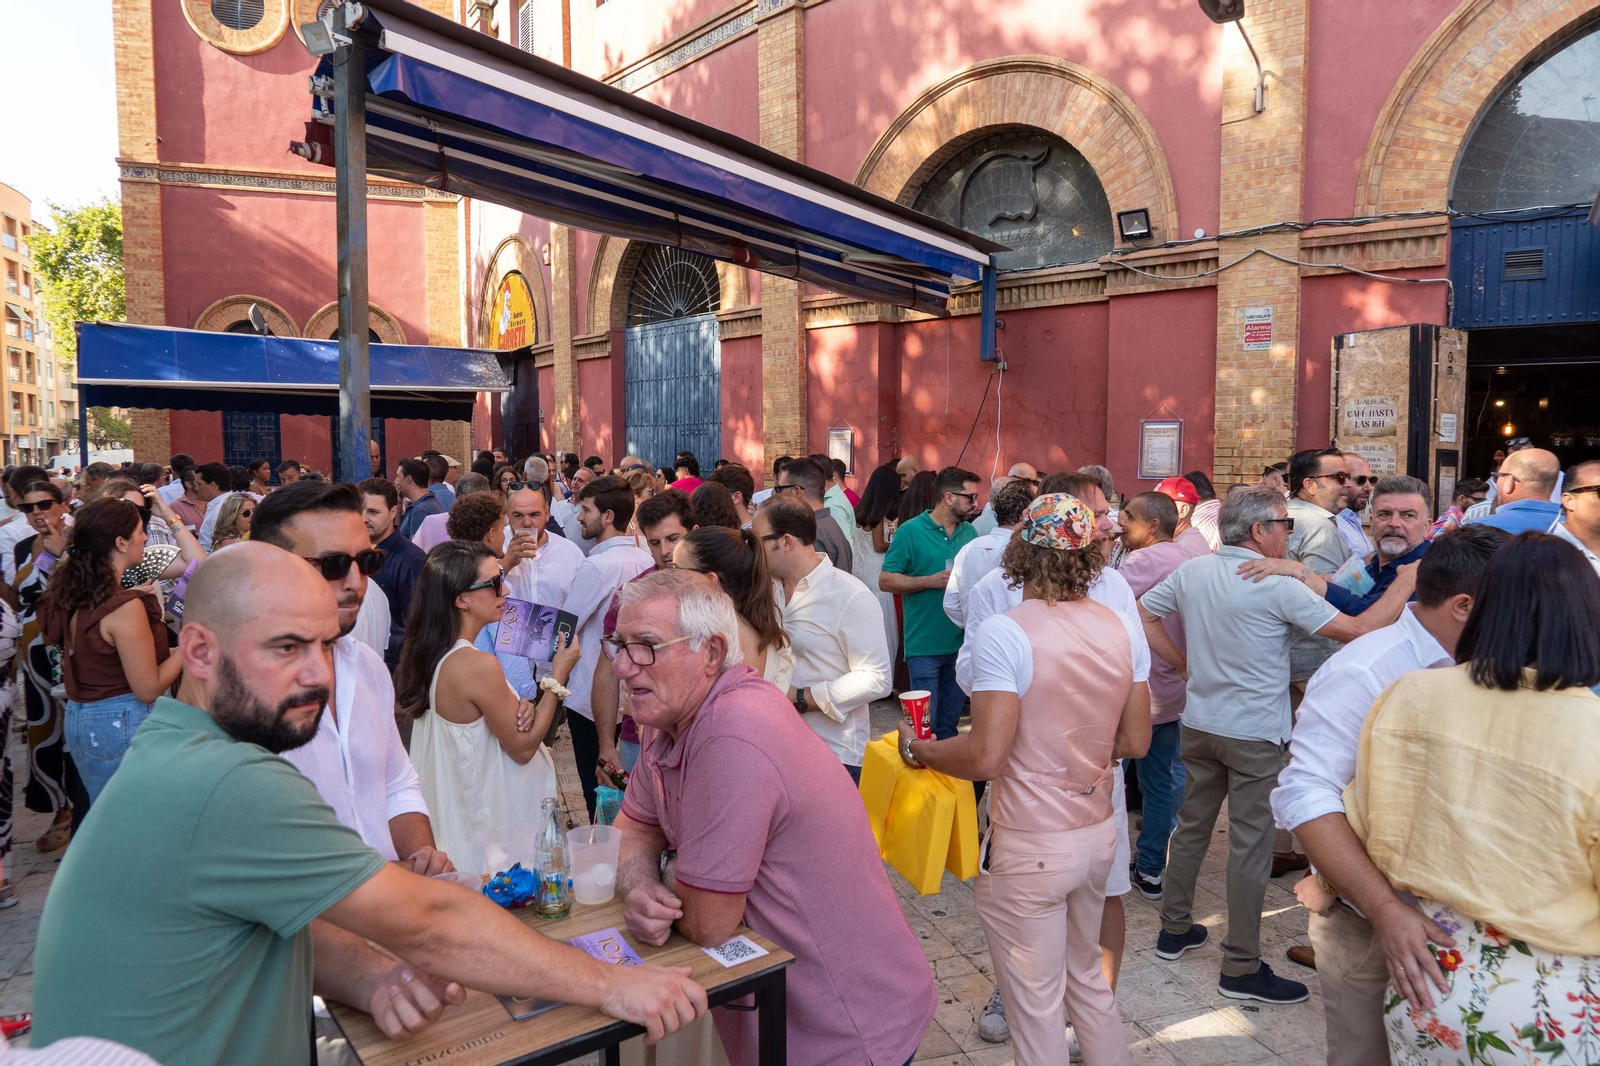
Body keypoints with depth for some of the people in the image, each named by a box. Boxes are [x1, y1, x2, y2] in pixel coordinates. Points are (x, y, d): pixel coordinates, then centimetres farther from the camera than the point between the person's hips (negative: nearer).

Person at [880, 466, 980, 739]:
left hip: (961, 642, 5)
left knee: (950, 721, 15)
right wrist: (931, 581, -18)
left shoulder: (969, 532, 9)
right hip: (925, 645, -5)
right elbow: (886, 580, -9)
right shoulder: (911, 531, -7)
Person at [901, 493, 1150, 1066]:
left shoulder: (1005, 633, -21)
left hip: (1028, 850, -7)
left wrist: (916, 747, -7)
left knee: (1037, 1008, 10)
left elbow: (985, 758, -24)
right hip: (1098, 835, 7)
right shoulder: (1123, 630, -1)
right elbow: (1135, 742, 6)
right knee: (1087, 979, 27)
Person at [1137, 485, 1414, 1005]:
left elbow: (1142, 616, 7)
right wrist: (1404, 583, -6)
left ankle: (1175, 929, 32)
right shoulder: (1278, 586, -18)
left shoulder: (1191, 571, -1)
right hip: (1254, 734, -6)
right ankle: (1242, 967, 12)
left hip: (1199, 725, 6)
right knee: (1250, 845, 3)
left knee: (1191, 827, 18)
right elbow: (1358, 630, -17)